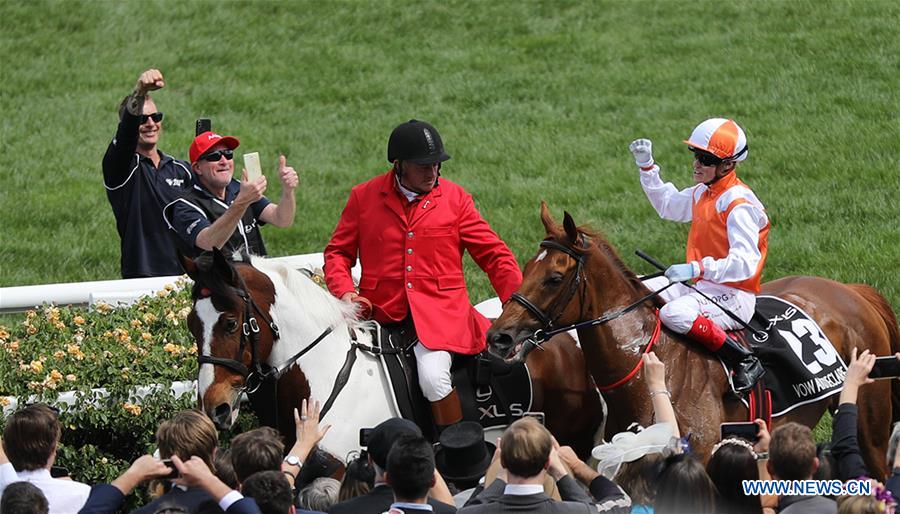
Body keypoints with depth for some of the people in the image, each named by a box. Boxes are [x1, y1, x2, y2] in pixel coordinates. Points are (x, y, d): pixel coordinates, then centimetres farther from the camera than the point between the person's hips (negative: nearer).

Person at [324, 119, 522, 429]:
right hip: (381, 316, 2)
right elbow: (338, 252, 13)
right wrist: (345, 292, -7)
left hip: (441, 314, -2)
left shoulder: (454, 198, 6)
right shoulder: (364, 197, 6)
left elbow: (494, 255, 7)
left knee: (433, 374, -29)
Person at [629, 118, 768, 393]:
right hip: (703, 285, 9)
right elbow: (668, 205, 32)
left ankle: (745, 362, -26)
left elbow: (745, 263, -28)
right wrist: (646, 166, 20)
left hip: (734, 295, -9)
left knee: (675, 314, -36)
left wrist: (698, 269, -41)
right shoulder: (703, 193, 10)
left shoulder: (739, 204, -19)